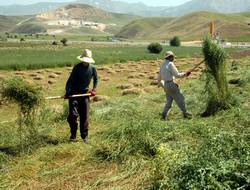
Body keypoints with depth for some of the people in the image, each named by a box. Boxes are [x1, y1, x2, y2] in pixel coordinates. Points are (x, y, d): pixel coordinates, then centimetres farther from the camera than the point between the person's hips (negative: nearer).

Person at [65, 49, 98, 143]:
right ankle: (73, 135, 11)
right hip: (74, 92, -2)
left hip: (85, 93, 2)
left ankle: (84, 136, 14)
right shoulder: (77, 67, -12)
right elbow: (70, 80, -12)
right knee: (73, 114, -7)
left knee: (85, 116, 2)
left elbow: (96, 79, 15)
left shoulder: (92, 68, -2)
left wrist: (94, 89, 6)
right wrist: (67, 92, -22)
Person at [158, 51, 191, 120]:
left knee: (169, 101, 11)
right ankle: (185, 113, 7)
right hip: (171, 84, -8)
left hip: (166, 85, 9)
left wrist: (163, 86, 34)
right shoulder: (170, 64, -12)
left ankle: (164, 115, 2)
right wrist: (185, 74, -1)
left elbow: (159, 78, 22)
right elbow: (177, 75, -14)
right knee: (180, 98, 1)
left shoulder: (162, 65, 15)